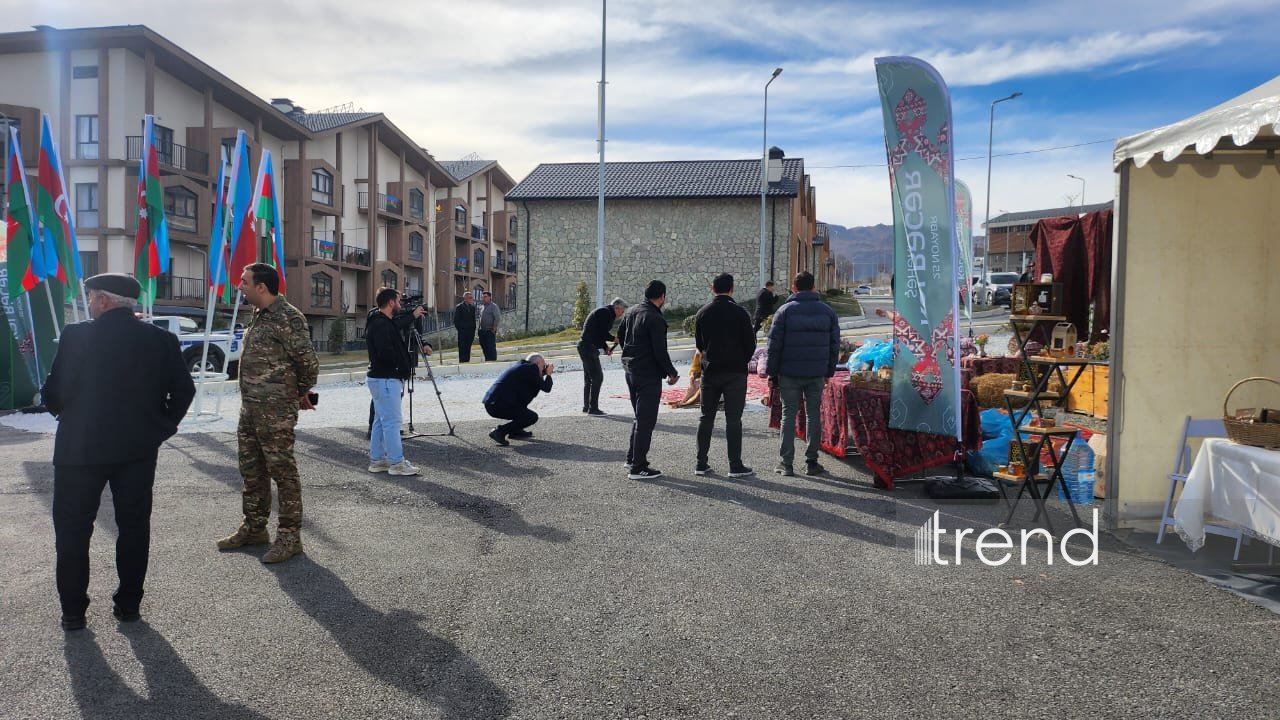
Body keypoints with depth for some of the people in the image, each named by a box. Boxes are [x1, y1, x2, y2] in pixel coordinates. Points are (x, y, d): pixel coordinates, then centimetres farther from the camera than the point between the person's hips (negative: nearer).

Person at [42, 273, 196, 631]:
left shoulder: (77, 336, -12)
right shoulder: (162, 340, -2)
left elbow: (54, 393, -12)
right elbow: (183, 390, -1)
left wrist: (63, 413, 9)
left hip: (80, 448, -3)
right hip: (139, 449, 3)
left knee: (73, 530, 11)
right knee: (134, 526, 13)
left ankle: (73, 611, 17)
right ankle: (128, 605, 18)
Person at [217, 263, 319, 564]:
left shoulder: (287, 317, -15)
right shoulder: (258, 316, 15)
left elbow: (307, 360, -17)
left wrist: (302, 393, -2)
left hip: (276, 407, -10)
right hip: (250, 405, 10)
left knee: (281, 468, -3)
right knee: (251, 468, 16)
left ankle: (290, 535, 5)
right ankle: (254, 527, 29)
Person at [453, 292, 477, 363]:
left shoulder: (473, 307, 12)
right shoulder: (459, 307, -3)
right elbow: (456, 320, -3)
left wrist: (473, 329, 7)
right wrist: (459, 329, -7)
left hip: (470, 331, 5)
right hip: (462, 331, -5)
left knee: (468, 348, 7)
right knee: (462, 348, -3)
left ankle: (467, 361, 10)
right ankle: (461, 362, -1)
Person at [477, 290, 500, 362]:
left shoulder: (493, 306, -5)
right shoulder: (481, 307, 16)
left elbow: (497, 318, -11)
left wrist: (494, 329, -14)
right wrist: (480, 328, 12)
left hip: (490, 331, -7)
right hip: (482, 331, 7)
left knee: (491, 348, -8)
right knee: (484, 348, 10)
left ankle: (493, 361, -5)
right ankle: (487, 361, 17)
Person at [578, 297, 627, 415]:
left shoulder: (604, 312, 20)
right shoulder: (605, 313, -12)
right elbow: (603, 333, -20)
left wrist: (606, 348, 9)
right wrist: (615, 339, -4)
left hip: (585, 347, 11)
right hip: (589, 348, -11)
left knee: (589, 378, 16)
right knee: (597, 377, -8)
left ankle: (586, 406, 23)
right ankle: (593, 408, -6)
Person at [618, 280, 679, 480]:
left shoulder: (630, 311, 8)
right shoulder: (655, 319, -19)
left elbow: (620, 336, 19)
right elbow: (660, 351, -20)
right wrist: (672, 373, -8)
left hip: (630, 371, 9)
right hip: (648, 375, -9)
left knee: (640, 417, 22)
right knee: (646, 421, -2)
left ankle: (632, 458, 28)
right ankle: (638, 468, 1)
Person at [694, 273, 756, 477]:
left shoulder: (702, 313, 3)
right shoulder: (739, 312, -8)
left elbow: (699, 344, 9)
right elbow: (750, 343, -5)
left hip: (710, 371, 3)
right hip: (735, 372, -3)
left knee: (706, 418, 11)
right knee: (733, 419, 0)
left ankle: (701, 464, 12)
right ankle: (735, 466, 1)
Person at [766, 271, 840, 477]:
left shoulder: (785, 310, -4)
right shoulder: (827, 311, 6)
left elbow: (775, 344, -6)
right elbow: (834, 344, 8)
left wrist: (771, 372, 0)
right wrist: (829, 371, 15)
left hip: (789, 373, -2)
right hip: (817, 374, 2)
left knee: (789, 414, 4)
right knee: (814, 414, 10)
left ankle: (786, 462, 4)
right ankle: (811, 462, 11)